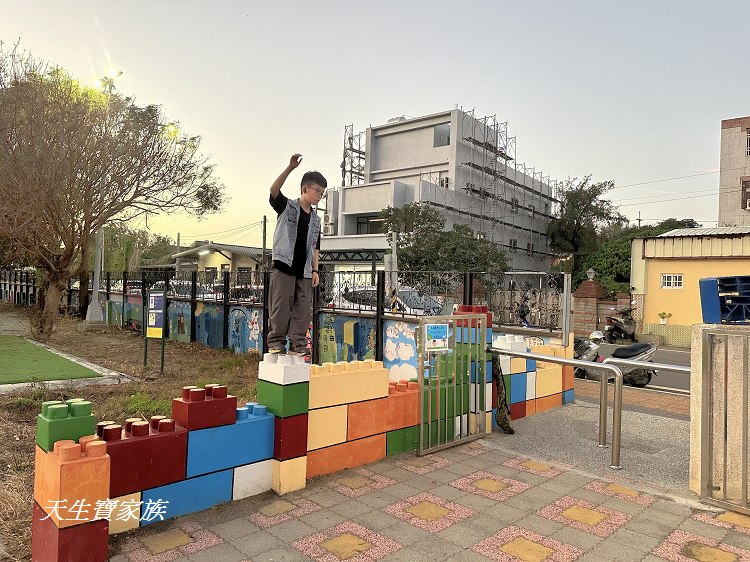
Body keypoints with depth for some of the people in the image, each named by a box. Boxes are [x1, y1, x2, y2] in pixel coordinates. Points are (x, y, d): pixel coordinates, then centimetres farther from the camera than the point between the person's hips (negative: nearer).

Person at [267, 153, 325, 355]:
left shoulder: (315, 219, 16)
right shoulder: (287, 206, 2)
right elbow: (274, 190, -18)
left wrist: (315, 270, 8)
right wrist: (290, 168, -29)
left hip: (304, 270, 5)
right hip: (284, 266, -5)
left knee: (303, 309, 3)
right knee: (280, 306, -4)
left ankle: (297, 344, 10)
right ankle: (276, 342, 7)